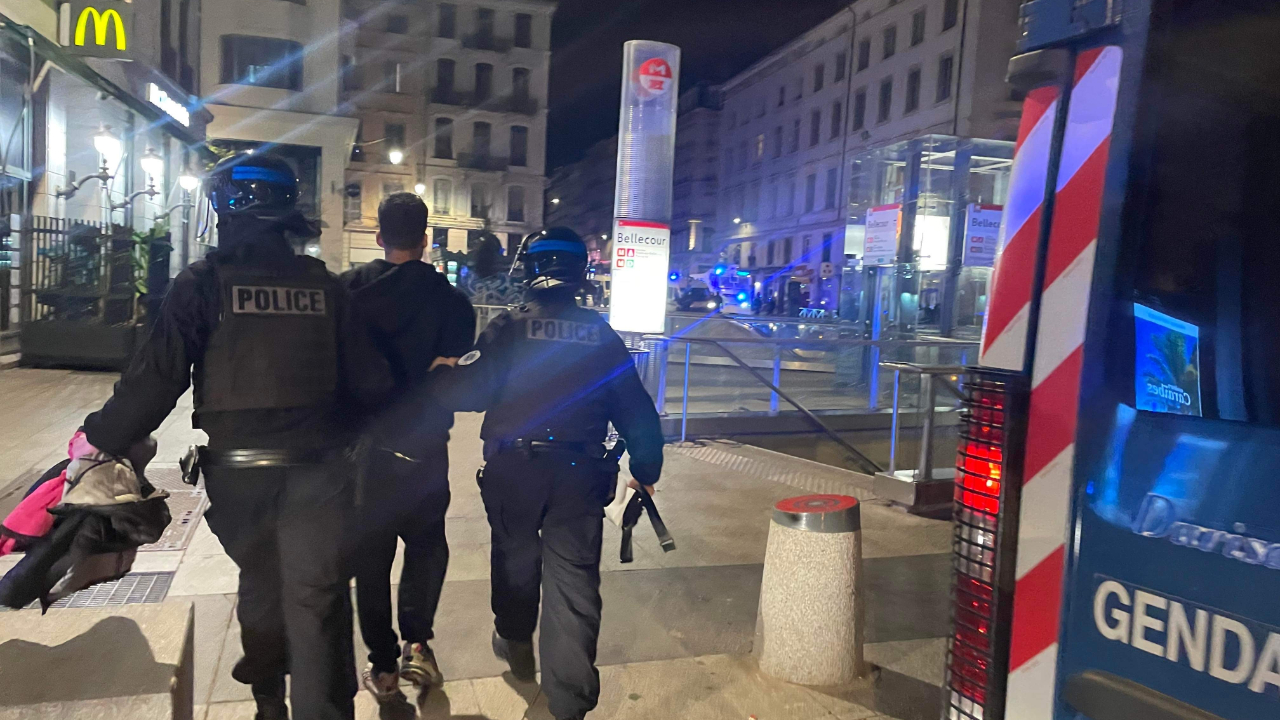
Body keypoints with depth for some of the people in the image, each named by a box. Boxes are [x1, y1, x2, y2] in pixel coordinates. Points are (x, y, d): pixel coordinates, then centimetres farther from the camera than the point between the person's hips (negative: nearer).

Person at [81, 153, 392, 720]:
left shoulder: (203, 284, -5)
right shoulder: (324, 286, 0)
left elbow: (158, 377, -9)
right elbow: (366, 377, 0)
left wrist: (100, 438, 3)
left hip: (238, 473, 1)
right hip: (318, 469, -1)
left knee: (260, 583, 23)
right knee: (317, 604, 1)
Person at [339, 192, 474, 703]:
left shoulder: (349, 288, -6)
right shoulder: (450, 299, -10)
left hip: (363, 442, 1)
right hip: (424, 446, -1)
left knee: (371, 551, 14)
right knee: (426, 541, 20)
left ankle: (383, 665, 20)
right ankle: (417, 643, 7)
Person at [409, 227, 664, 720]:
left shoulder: (508, 327, -6)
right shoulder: (601, 334, 3)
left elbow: (467, 390, -16)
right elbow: (635, 409, 5)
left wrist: (431, 384, 3)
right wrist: (646, 469, 16)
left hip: (513, 469, -1)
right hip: (579, 473, 1)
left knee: (515, 557, 22)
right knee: (573, 576, 3)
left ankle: (516, 646, 44)